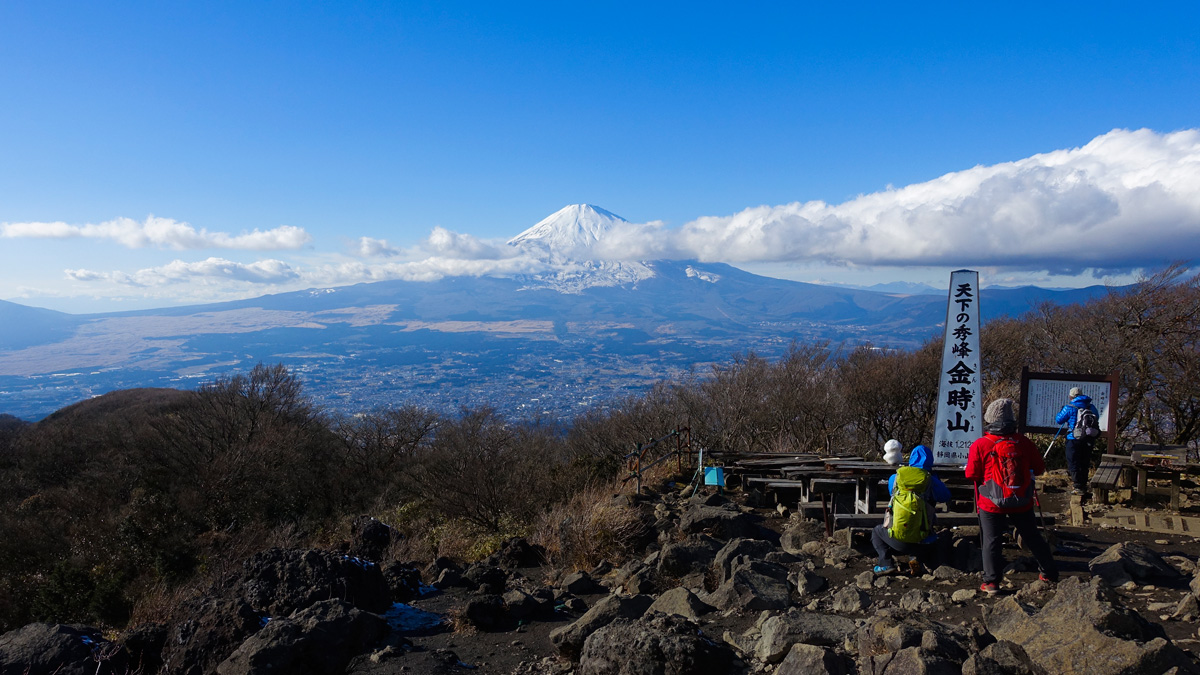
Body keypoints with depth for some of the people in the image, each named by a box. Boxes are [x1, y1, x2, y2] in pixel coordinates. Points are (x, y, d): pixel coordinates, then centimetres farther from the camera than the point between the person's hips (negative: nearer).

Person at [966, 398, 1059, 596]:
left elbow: (972, 475, -8)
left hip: (992, 505, -3)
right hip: (1023, 503, 3)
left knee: (992, 541, 6)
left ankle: (991, 582, 5)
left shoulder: (979, 446, -14)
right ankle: (1050, 574, 33)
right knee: (1033, 538, 19)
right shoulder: (1025, 443, -7)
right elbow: (1039, 469, 4)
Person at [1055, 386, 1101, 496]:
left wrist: (1061, 411, 17)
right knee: (1084, 463, 17)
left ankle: (1079, 487, -3)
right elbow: (1096, 418, 21)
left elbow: (1058, 420, -2)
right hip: (1088, 440, 5)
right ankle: (1084, 485, 24)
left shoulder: (1070, 408, -10)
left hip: (1074, 439, -5)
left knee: (1073, 463, 2)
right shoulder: (1091, 407, 4)